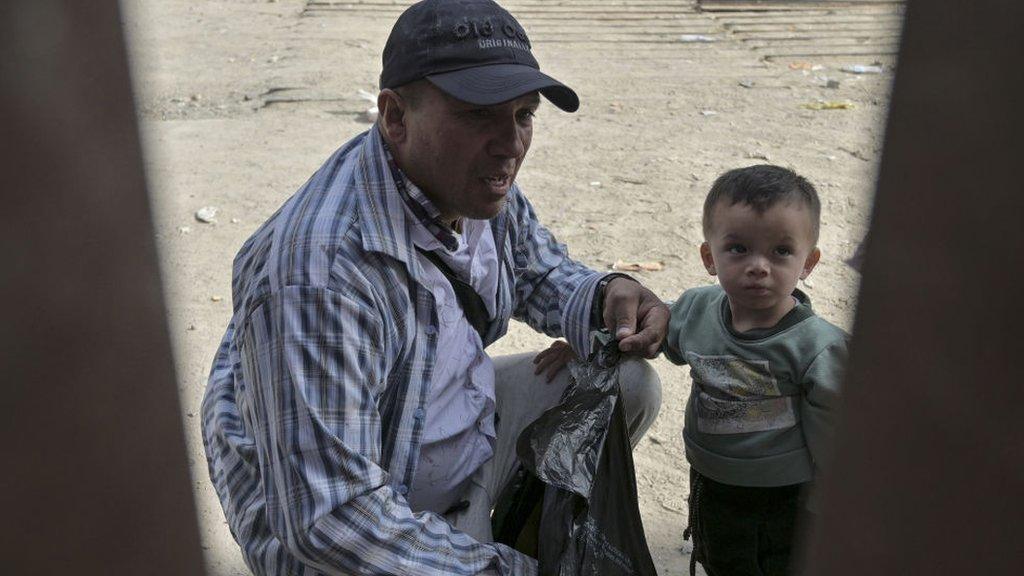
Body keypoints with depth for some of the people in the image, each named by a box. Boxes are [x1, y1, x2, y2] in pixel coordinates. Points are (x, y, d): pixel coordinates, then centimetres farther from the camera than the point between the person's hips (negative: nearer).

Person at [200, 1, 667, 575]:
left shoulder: (474, 181, -10)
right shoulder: (323, 271, -36)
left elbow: (542, 273, 9)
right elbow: (329, 517, -33)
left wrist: (607, 296, -14)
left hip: (467, 423, 8)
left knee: (630, 385, 2)